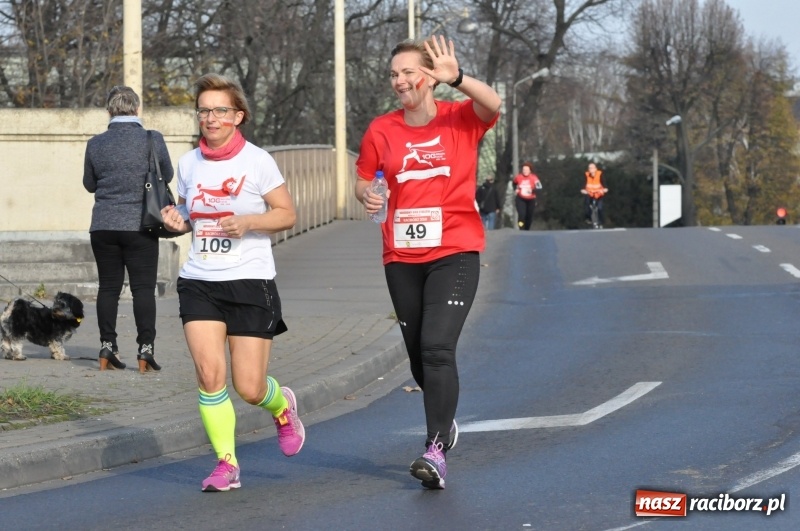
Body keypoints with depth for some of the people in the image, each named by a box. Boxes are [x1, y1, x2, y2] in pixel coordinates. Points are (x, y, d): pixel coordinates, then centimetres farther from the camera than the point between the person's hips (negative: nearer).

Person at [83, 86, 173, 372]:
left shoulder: (95, 144, 1)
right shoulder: (152, 140, -6)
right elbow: (167, 176, 8)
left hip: (103, 226, 2)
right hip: (140, 225, -2)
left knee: (108, 287, 9)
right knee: (143, 288, 1)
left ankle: (107, 348, 7)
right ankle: (145, 348, -5)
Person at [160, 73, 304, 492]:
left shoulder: (257, 161, -5)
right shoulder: (188, 164, 7)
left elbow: (287, 214, -2)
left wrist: (248, 222, -19)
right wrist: (177, 222, -2)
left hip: (250, 282, -3)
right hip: (199, 281, 3)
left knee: (249, 388, -3)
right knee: (209, 372, -14)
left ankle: (282, 405, 34)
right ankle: (226, 463, -2)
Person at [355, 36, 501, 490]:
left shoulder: (460, 119, -4)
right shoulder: (382, 131, 5)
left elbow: (493, 104, -24)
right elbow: (363, 179, 15)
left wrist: (456, 78, -40)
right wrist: (367, 196, -8)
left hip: (455, 252, -4)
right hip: (402, 257, 4)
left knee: (437, 348, -19)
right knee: (418, 354, 14)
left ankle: (436, 451, -21)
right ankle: (445, 421, 40)